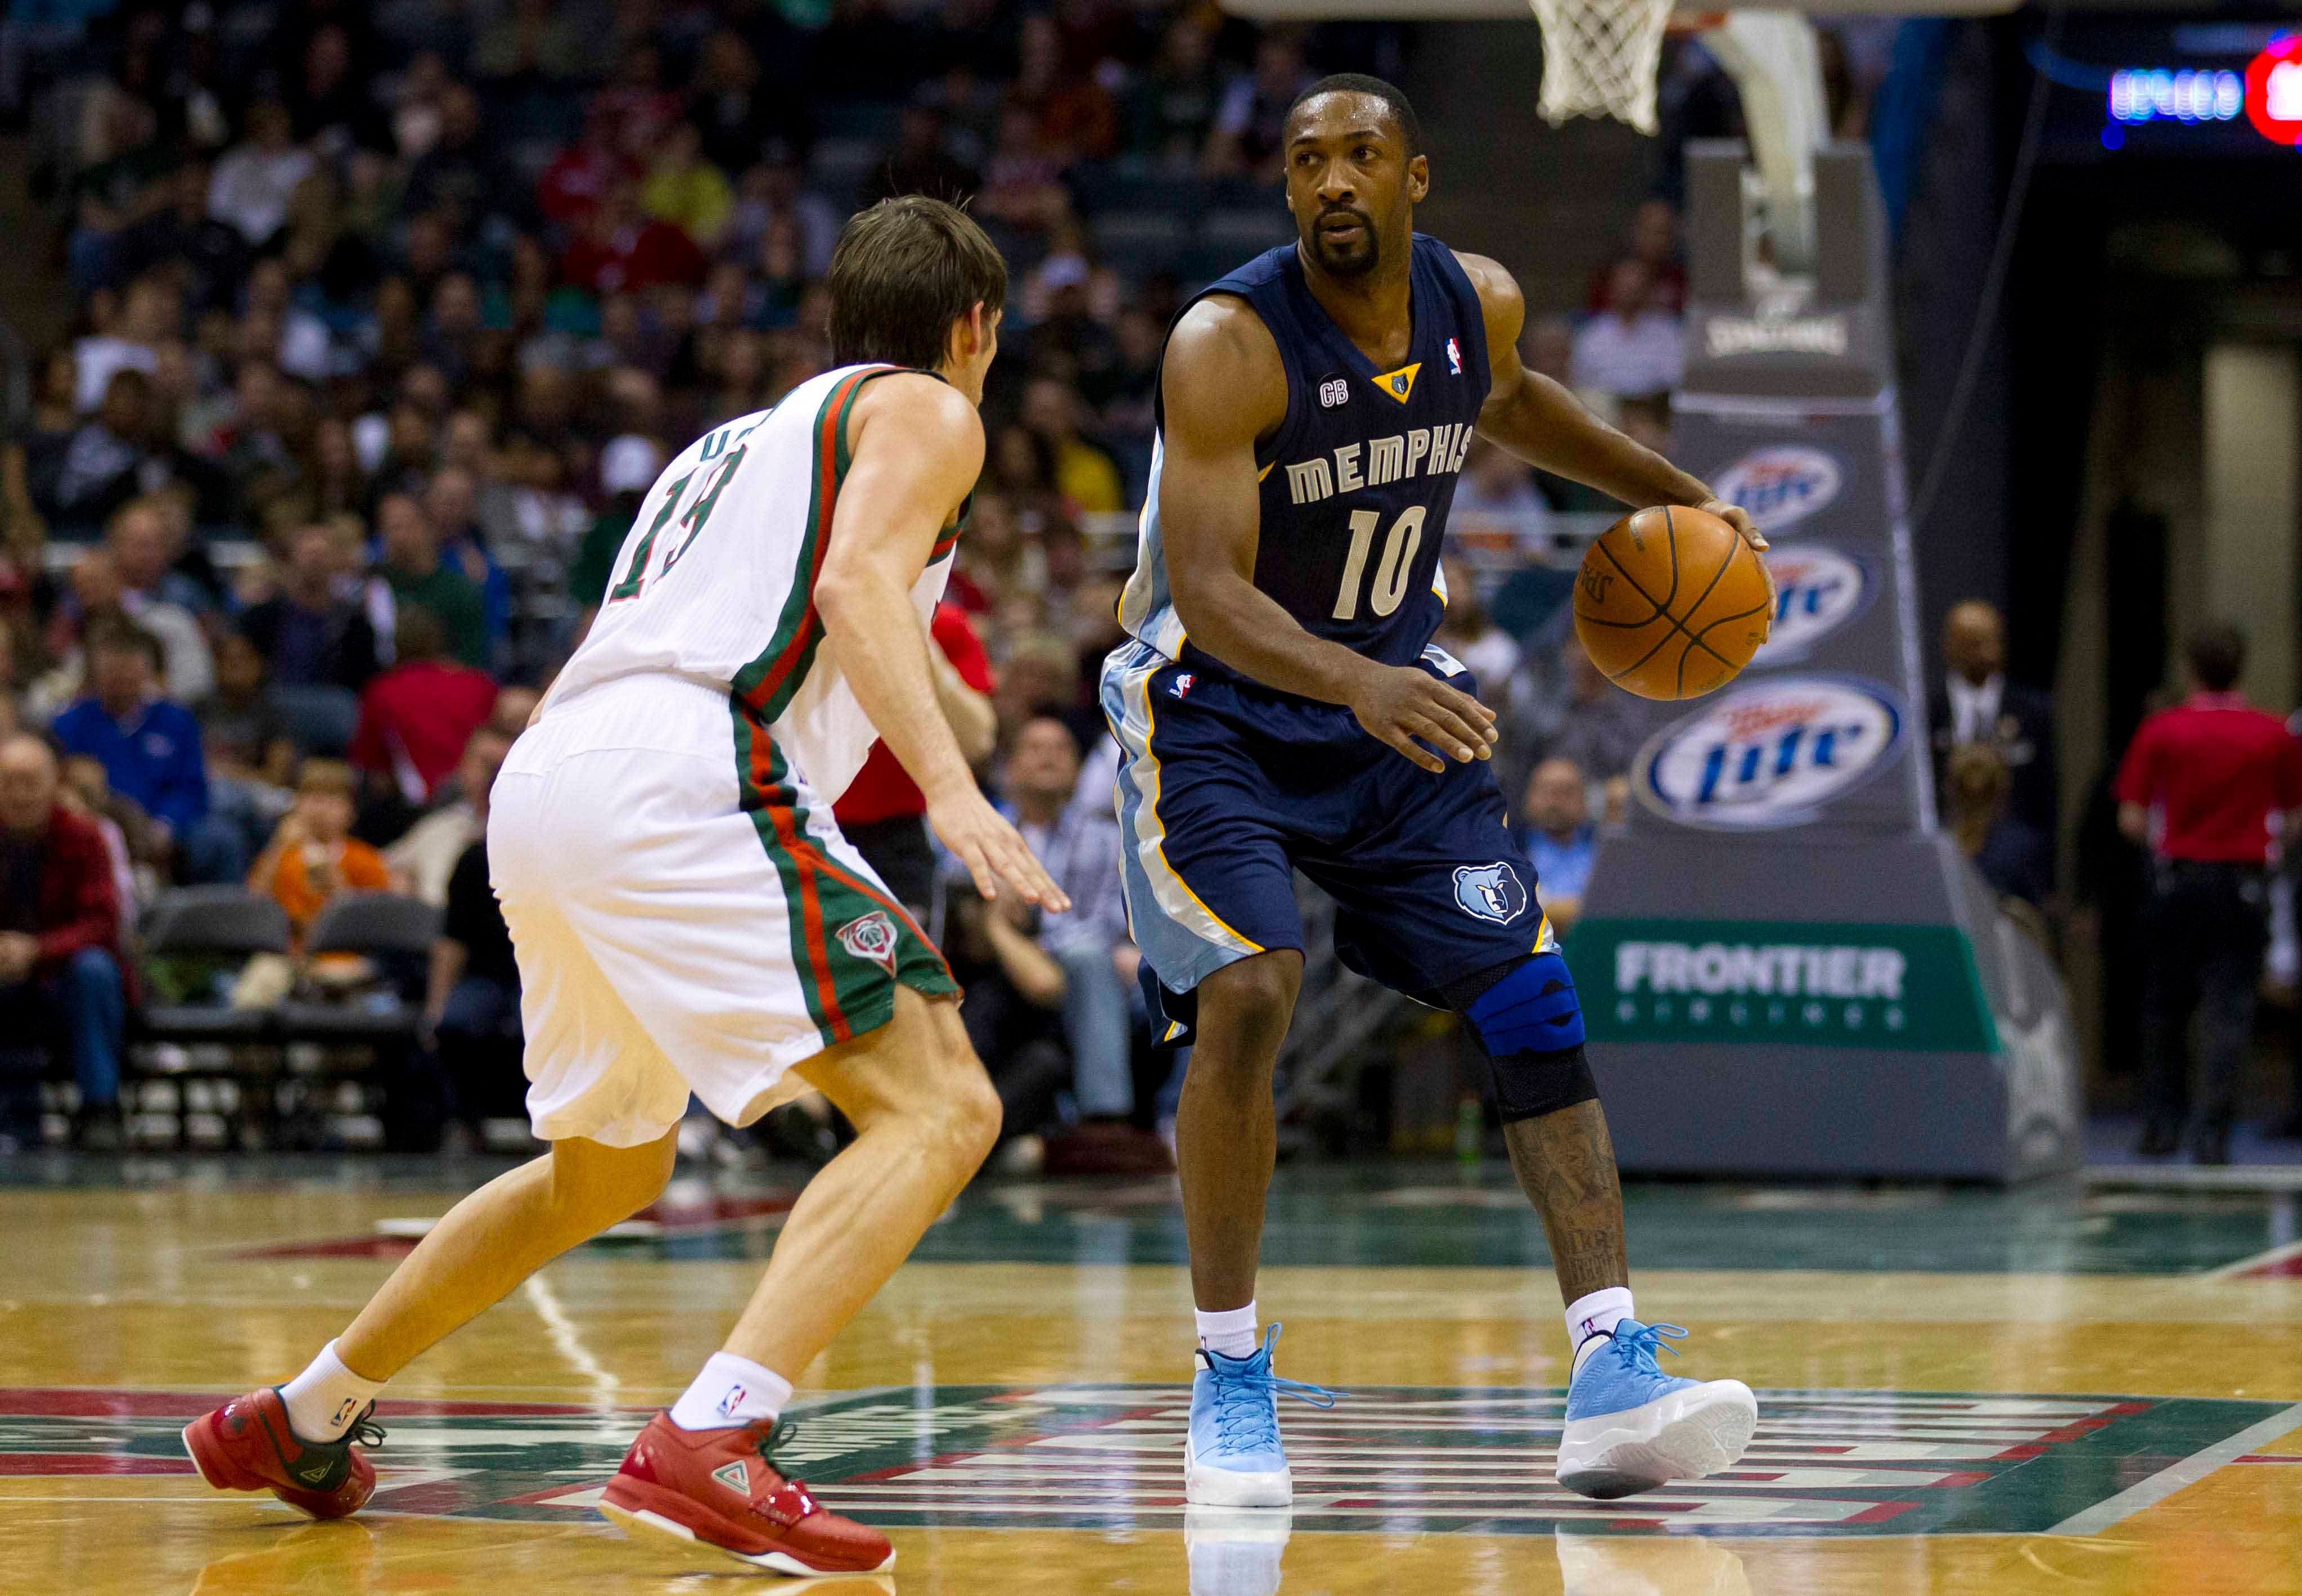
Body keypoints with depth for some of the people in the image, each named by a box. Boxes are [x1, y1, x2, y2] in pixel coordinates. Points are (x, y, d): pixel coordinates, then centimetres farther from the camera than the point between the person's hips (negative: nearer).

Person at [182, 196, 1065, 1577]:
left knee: (606, 1173, 29)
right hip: (681, 783, -9)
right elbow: (857, 582, -11)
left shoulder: (746, 437, 33)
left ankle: (303, 1418, 39)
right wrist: (951, 790, -23)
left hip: (543, 785, 9)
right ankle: (709, 1446, -31)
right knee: (942, 1109, -14)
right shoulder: (925, 410, 10)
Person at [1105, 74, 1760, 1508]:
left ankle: (1615, 1384, -8)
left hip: (1396, 697, 5)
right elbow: (1206, 592, -33)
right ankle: (1231, 1376, -8)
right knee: (1248, 996, -25)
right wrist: (1358, 685, -49)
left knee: (1533, 998, -6)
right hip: (1215, 706, -5)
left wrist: (1668, 493, 21)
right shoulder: (1228, 345, -24)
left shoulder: (1480, 304, -5)